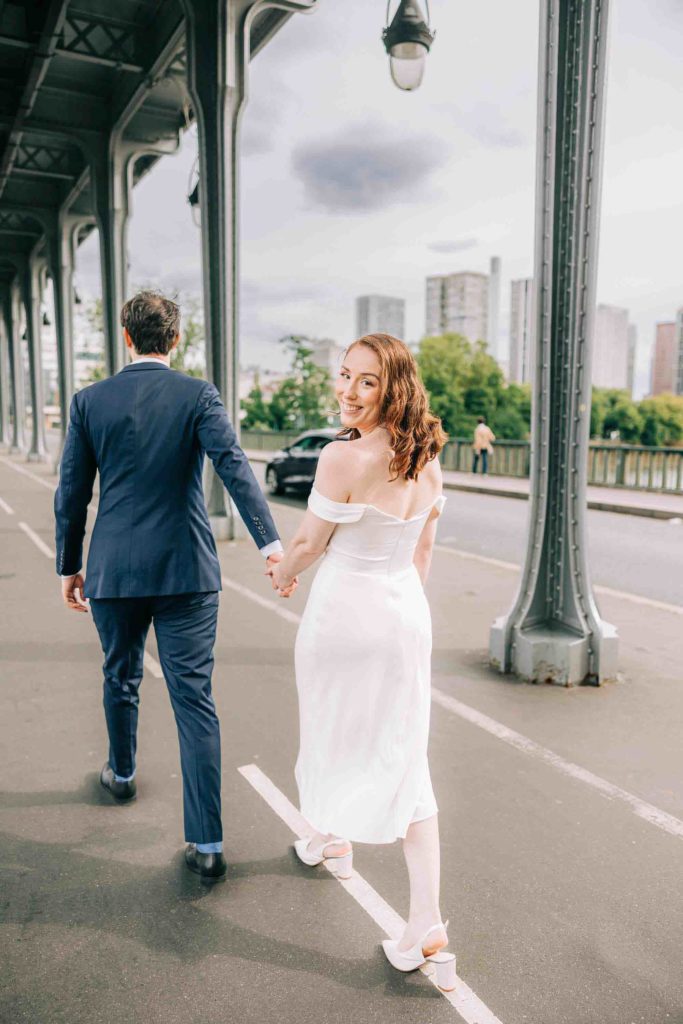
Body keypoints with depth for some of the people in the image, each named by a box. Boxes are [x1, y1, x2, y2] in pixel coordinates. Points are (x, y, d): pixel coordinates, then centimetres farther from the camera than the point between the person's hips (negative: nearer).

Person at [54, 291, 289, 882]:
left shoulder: (90, 401, 1)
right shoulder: (198, 395, -4)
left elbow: (72, 494, 4)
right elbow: (234, 466, -19)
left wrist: (69, 566, 15)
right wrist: (269, 542, -26)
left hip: (114, 570, 2)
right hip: (187, 572, -2)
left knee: (121, 679, 24)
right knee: (195, 699, 1)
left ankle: (122, 774, 49)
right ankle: (207, 843, 2)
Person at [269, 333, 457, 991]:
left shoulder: (343, 458, -21)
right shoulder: (426, 460, 1)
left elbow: (308, 546, -11)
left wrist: (283, 574, 10)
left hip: (343, 615, -5)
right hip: (407, 616, 5)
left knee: (334, 733, 22)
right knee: (402, 759, 9)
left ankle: (331, 839, 50)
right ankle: (427, 929, 11)